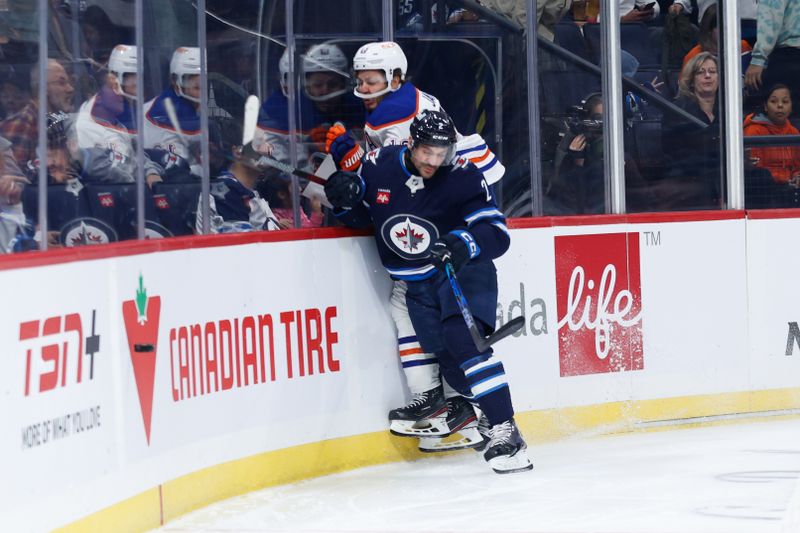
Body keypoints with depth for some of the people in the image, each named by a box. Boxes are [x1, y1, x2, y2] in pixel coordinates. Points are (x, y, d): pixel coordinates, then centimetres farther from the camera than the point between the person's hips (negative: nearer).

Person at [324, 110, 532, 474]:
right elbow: (358, 216, 8)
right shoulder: (378, 165, -7)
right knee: (447, 360, 5)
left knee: (463, 339, -25)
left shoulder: (463, 177, -18)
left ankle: (504, 431, -29)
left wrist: (464, 244, -41)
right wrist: (344, 196, -14)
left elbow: (498, 233, -21)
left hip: (464, 270, -5)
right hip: (417, 284, 5)